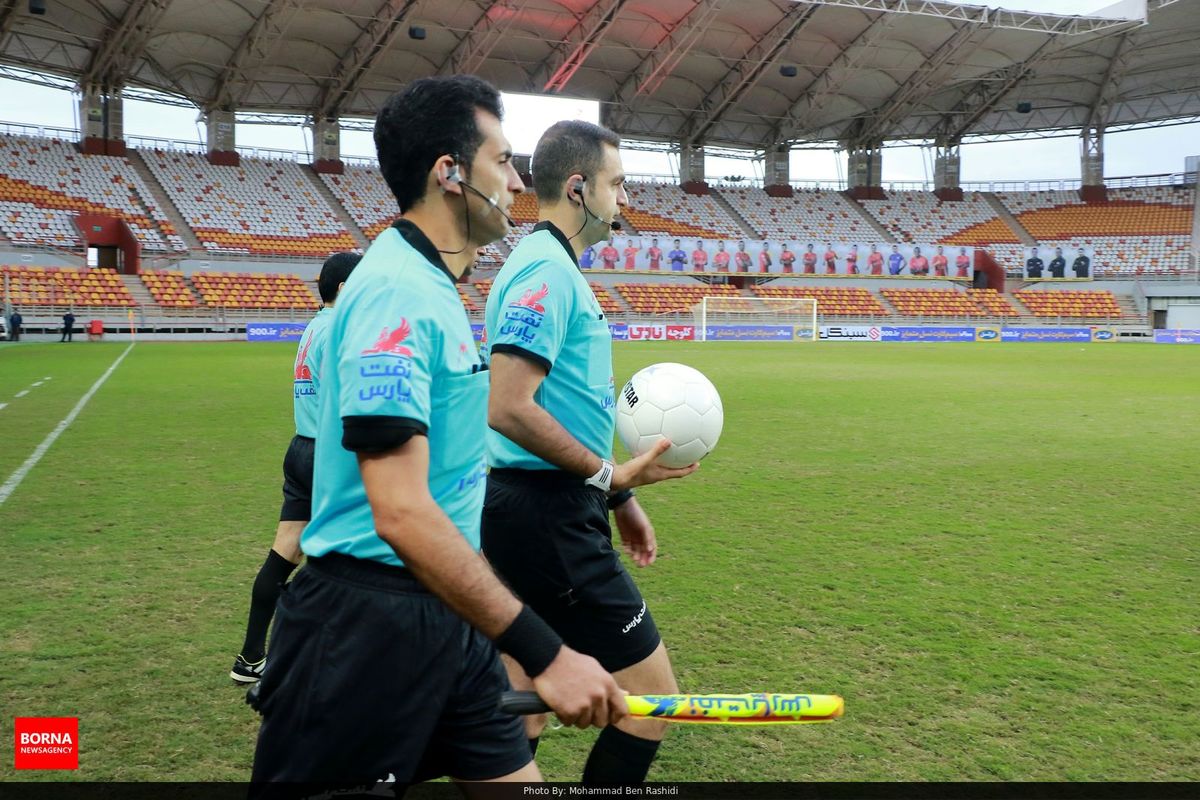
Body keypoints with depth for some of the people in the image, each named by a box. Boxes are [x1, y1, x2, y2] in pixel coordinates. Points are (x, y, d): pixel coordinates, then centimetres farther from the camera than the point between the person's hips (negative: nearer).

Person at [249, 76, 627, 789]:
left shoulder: (433, 289, 11)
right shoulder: (396, 291, -21)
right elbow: (401, 514, -29)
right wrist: (544, 652, -28)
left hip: (447, 615, 9)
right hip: (368, 623, -9)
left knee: (512, 771, 13)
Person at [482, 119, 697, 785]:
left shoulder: (548, 265, 17)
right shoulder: (547, 268, -15)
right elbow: (509, 408, -25)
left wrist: (614, 496, 21)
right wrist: (610, 477, -20)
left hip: (542, 511, 10)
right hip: (549, 520, -10)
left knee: (524, 695, 17)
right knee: (650, 692, -2)